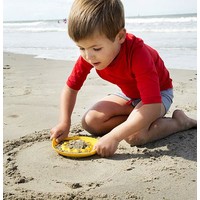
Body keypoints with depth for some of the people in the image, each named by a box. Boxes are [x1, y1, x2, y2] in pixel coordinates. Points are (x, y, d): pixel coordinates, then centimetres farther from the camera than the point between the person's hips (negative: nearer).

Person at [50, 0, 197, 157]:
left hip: (158, 93, -5)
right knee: (90, 122, -14)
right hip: (128, 94, 6)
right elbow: (71, 88, -7)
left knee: (135, 135, -32)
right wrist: (65, 123, -21)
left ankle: (179, 121, -8)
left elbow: (153, 106, -45)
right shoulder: (88, 55, -21)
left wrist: (114, 136, -49)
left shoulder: (137, 53, -39)